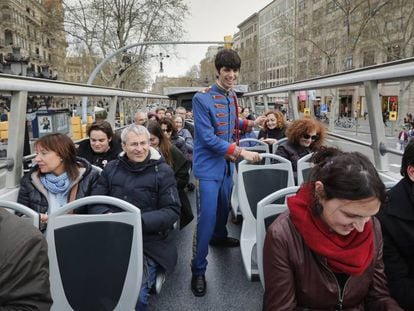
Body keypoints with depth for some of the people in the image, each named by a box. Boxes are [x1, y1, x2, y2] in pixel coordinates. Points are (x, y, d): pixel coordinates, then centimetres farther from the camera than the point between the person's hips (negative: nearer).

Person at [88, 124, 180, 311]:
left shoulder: (162, 171, 0)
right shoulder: (112, 168, 11)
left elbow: (172, 211, -6)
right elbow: (95, 201, 10)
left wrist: (139, 221, -19)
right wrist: (106, 215, -13)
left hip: (149, 242, -2)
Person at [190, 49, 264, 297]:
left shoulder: (232, 97, 5)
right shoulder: (202, 99, -18)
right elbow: (208, 138, -23)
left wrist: (251, 123, 6)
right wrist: (241, 152, -24)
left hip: (227, 164, 8)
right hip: (208, 166, -7)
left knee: (224, 207, 24)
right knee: (207, 217, -8)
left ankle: (219, 237, 52)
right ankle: (198, 270, 4)